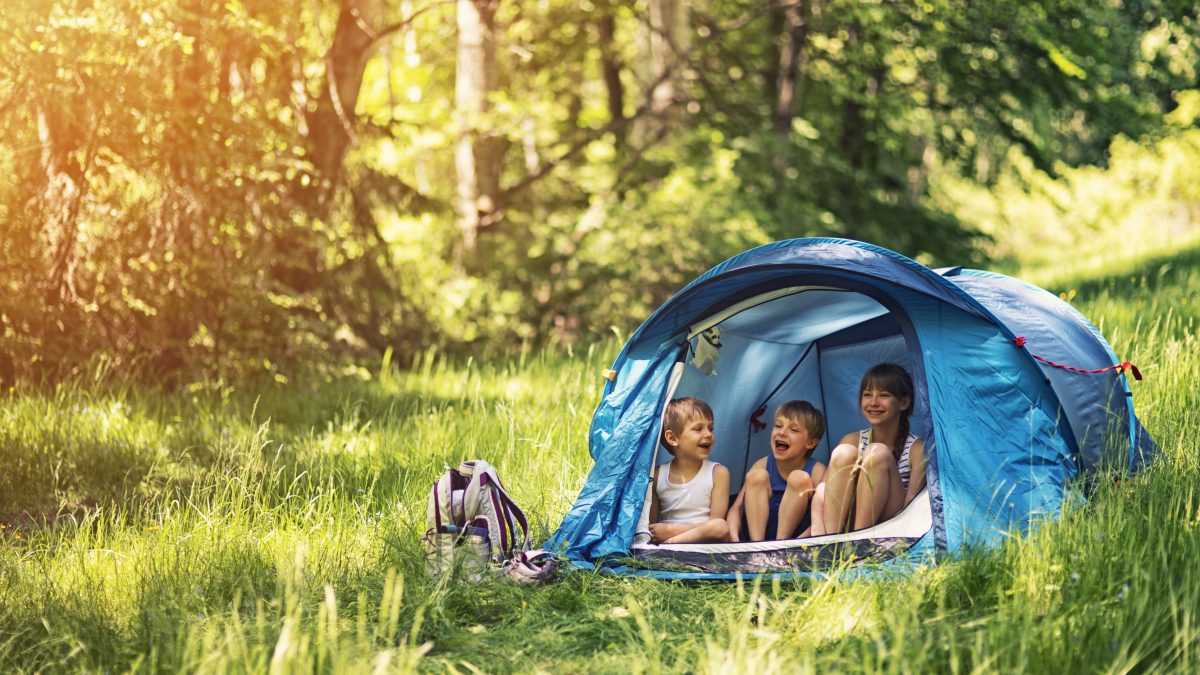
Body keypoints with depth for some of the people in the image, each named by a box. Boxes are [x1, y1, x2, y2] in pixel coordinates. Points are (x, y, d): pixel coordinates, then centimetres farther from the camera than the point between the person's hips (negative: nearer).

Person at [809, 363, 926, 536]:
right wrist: (817, 527, -20)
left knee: (877, 453, -22)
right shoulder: (853, 441, 10)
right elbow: (819, 495, 0)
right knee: (843, 453, -20)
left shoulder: (917, 449, 0)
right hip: (847, 523, 3)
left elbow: (910, 503, -9)